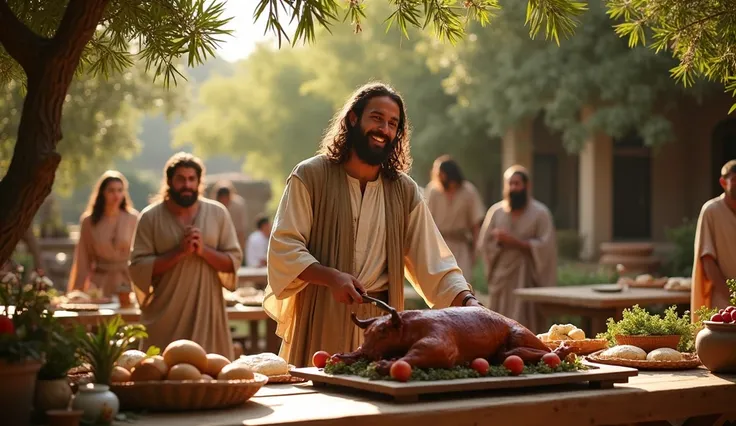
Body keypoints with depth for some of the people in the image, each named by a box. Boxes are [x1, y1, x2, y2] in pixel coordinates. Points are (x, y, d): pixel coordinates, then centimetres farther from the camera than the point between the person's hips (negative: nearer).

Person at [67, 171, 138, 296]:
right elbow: (83, 259, 5)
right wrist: (78, 292, 5)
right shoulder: (89, 221, 0)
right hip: (99, 285, 1)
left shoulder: (133, 219, -3)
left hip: (126, 283, 0)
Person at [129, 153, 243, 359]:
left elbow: (234, 261, 2)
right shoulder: (150, 217, -1)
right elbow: (139, 268, -7)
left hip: (207, 313, 1)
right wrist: (179, 252, -17)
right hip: (164, 316, -1)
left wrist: (204, 250, -14)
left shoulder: (217, 213, 4)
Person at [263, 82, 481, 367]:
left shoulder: (404, 191, 9)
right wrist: (331, 277, -22)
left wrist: (467, 300, -10)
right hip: (319, 323, -3)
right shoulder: (310, 176, -2)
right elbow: (284, 248, -7)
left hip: (380, 323, 3)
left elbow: (432, 260, 5)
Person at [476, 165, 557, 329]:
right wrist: (499, 241, -13)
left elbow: (545, 246, -10)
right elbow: (483, 245, 6)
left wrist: (515, 242, -15)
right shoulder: (495, 211, 9)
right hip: (501, 276, 3)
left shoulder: (540, 213, 0)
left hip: (526, 277, -3)